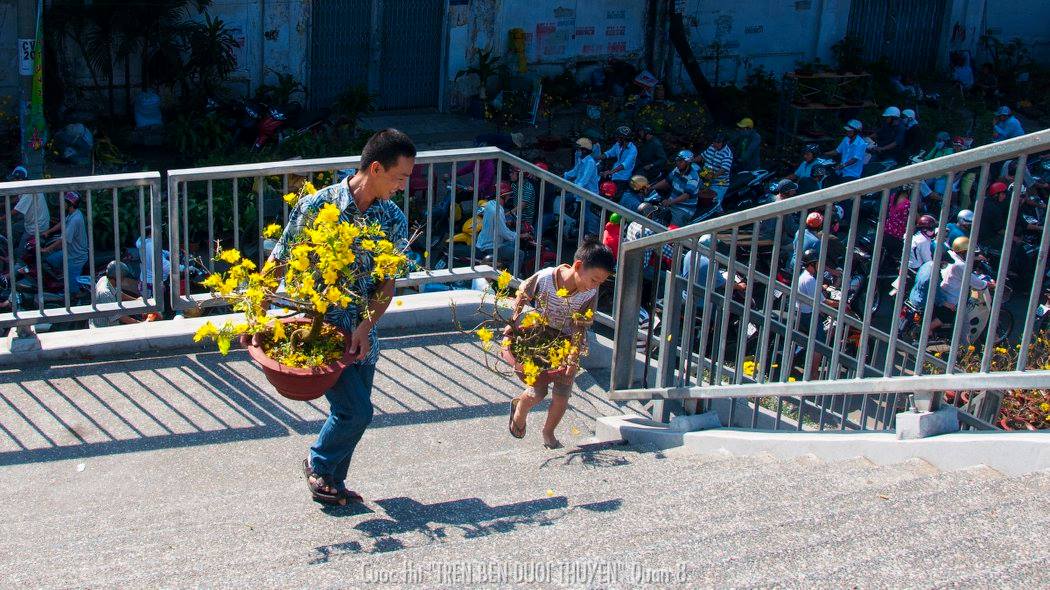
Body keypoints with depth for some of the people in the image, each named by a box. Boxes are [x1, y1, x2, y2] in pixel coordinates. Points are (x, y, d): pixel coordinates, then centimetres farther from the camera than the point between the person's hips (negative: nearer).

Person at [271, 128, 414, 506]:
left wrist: (366, 326, -15)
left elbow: (387, 283, 0)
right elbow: (278, 262, -7)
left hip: (361, 334, 5)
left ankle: (332, 482, 34)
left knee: (353, 412, 12)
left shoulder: (394, 220, -2)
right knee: (356, 411, -8)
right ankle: (318, 465, 21)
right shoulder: (316, 206, -15)